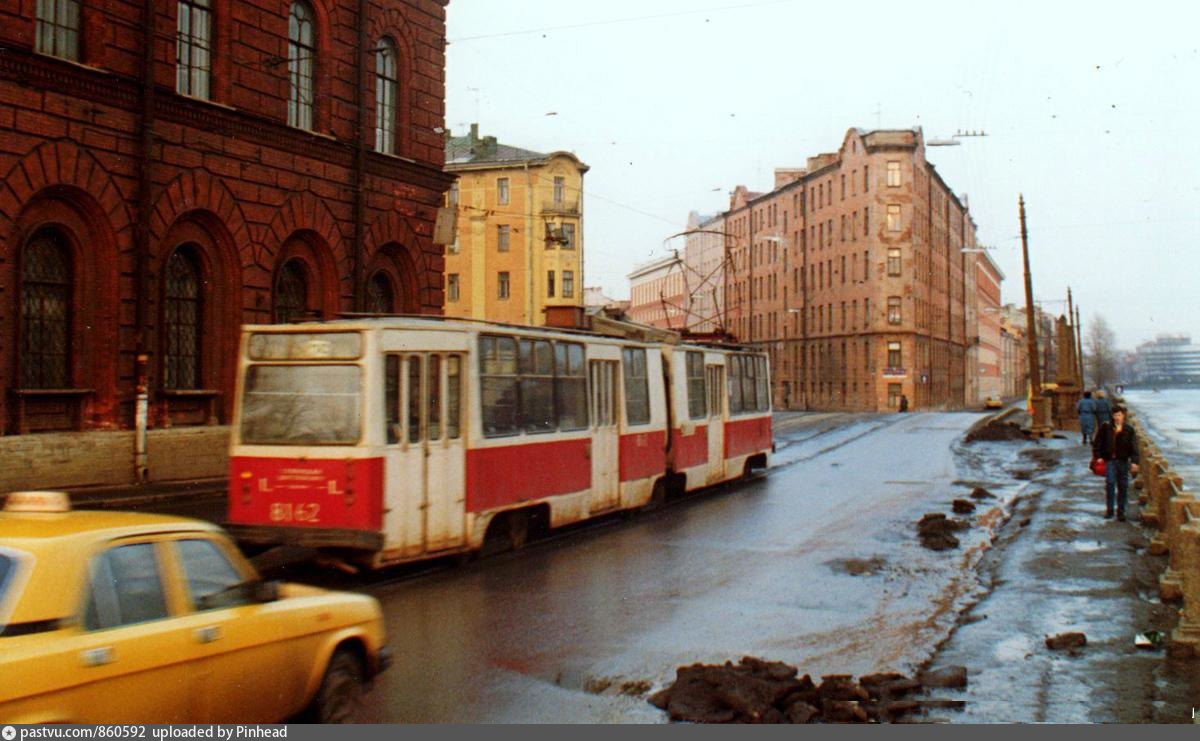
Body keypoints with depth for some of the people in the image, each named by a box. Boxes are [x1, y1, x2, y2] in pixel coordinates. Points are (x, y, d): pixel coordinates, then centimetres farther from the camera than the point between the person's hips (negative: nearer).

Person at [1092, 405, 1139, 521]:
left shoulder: (1129, 430, 4)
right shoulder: (1106, 428, 1)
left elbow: (1133, 447, 3)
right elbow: (1097, 443, 6)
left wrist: (1134, 461, -7)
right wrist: (1098, 456, -3)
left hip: (1123, 461, 2)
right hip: (1110, 460, -2)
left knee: (1123, 486, 5)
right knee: (1110, 482, -13)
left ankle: (1121, 511, 15)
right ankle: (1109, 509, -2)